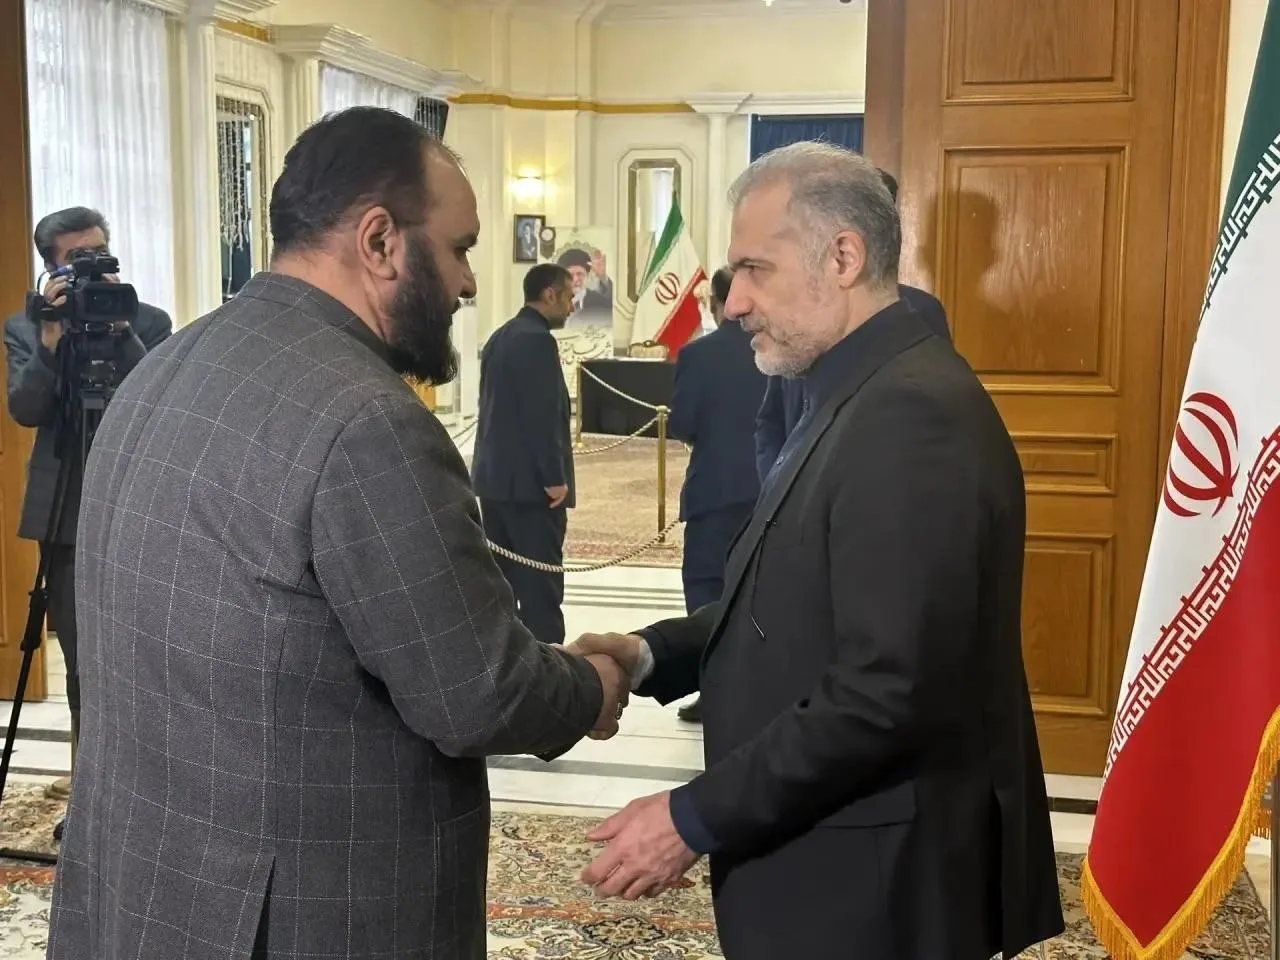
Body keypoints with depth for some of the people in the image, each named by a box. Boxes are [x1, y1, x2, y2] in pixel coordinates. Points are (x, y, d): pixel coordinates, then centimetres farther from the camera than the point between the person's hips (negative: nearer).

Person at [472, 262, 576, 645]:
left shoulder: (499, 337, 14)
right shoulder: (538, 340, -14)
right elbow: (542, 416, -20)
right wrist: (555, 479, -15)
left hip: (494, 476, 9)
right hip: (530, 482, -9)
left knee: (498, 581, 11)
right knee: (541, 587, -6)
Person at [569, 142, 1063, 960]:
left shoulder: (912, 414, -23)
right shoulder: (867, 396, 9)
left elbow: (887, 693, -27)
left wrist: (696, 820, -20)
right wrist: (654, 653, 0)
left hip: (876, 882, -9)